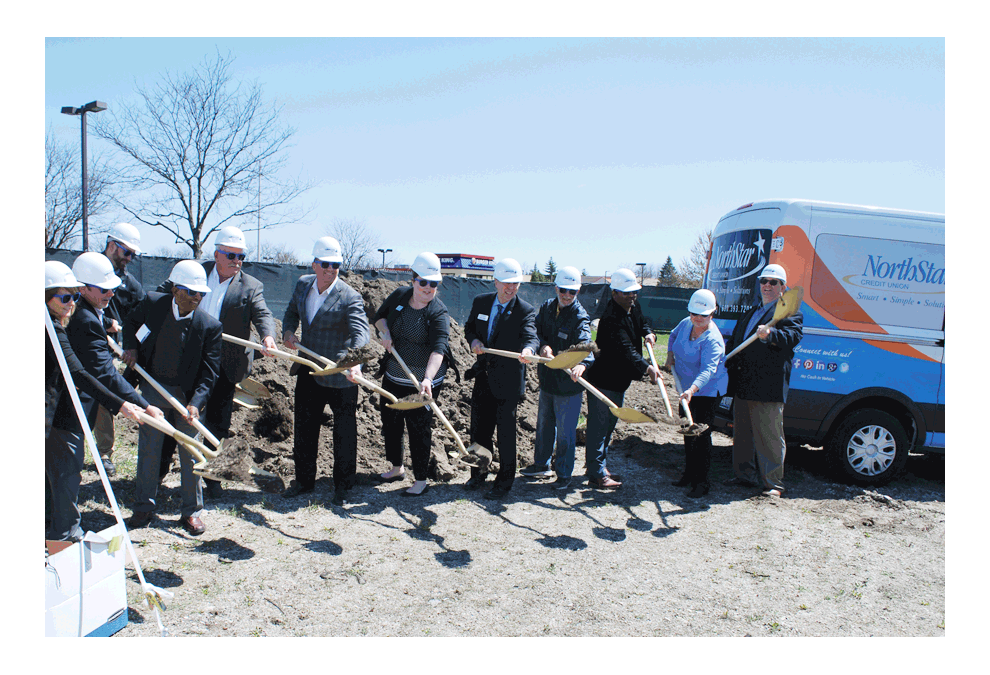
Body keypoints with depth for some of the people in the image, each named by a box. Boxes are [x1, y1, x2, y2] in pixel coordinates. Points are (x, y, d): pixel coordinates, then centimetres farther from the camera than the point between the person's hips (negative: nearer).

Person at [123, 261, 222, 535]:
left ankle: (192, 511, 21)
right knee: (148, 449, 9)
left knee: (190, 452, 5)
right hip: (153, 390, 2)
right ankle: (144, 507, 27)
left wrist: (195, 403, -26)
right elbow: (131, 321, 15)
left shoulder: (209, 326, -16)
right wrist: (131, 346, -2)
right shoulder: (153, 303, -9)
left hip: (188, 394, -2)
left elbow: (209, 370, -14)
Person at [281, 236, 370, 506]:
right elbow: (292, 311, 21)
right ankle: (304, 480, 35)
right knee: (304, 428, 17)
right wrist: (288, 331, -1)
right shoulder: (302, 284, 3)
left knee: (344, 433, 5)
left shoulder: (349, 297, -18)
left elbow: (361, 332, -30)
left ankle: (342, 486, 23)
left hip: (339, 377, -6)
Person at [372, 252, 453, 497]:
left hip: (422, 381, -6)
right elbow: (379, 316, 17)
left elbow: (438, 349, -32)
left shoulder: (438, 313, -18)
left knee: (419, 429, -2)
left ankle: (421, 480, 13)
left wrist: (428, 379, -48)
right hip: (393, 376, 6)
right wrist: (385, 331, -6)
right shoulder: (399, 296, -1)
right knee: (390, 423, 18)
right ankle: (396, 468, 38)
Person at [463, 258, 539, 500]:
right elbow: (469, 327, 15)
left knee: (505, 433, 4)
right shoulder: (480, 302, 3)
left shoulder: (526, 311, -11)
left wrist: (528, 349, -50)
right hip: (483, 378, 5)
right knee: (479, 429, 17)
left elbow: (531, 335, -27)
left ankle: (504, 482, 21)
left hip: (507, 382, -4)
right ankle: (479, 473, 38)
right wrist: (473, 340, -8)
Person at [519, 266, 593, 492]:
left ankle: (564, 474, 21)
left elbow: (585, 343, -33)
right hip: (547, 378, 6)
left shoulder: (580, 317, -17)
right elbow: (535, 331, 1)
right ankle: (541, 465, 39)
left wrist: (581, 364, -54)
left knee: (565, 431, 3)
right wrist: (543, 345, -22)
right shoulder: (547, 307, 2)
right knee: (544, 423, 21)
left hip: (568, 383, -6)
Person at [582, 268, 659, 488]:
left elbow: (642, 322, 25)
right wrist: (647, 368, -48)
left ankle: (599, 464, 33)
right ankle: (596, 473, 6)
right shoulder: (612, 318, -26)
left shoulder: (634, 308, 4)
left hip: (620, 379, 10)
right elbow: (626, 349, -36)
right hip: (603, 379, -10)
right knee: (599, 425, -2)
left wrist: (648, 334, 2)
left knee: (609, 423, 19)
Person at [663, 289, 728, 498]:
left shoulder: (712, 340, -26)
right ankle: (689, 474, 30)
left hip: (708, 391, -8)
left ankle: (701, 483, -1)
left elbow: (708, 370, -39)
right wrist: (670, 356, 11)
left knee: (701, 433, -10)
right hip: (687, 388, 8)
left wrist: (692, 390, -53)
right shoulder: (686, 323, -3)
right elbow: (673, 335, 23)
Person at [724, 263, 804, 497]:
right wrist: (730, 363, 12)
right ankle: (745, 476, 27)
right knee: (742, 434, 15)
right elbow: (734, 341, 29)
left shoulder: (790, 312, 0)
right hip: (742, 386, 8)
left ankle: (773, 483, 7)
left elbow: (793, 336, -20)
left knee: (770, 436, -3)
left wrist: (770, 334, -39)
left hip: (768, 387, -8)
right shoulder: (749, 314, 23)